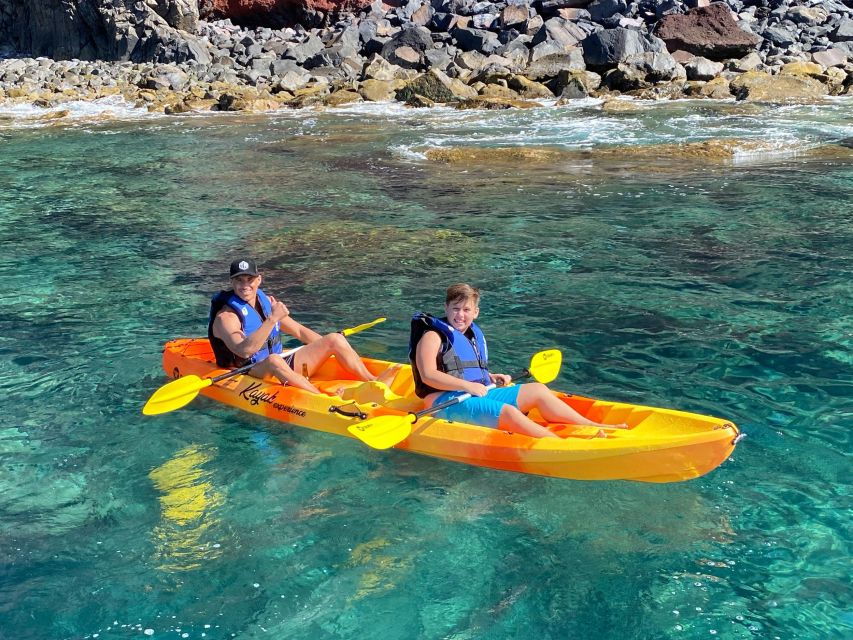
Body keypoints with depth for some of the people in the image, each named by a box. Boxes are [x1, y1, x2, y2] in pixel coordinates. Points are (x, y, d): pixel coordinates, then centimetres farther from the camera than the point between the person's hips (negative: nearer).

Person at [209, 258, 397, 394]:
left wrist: (331, 347, 10)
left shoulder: (266, 302, 9)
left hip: (279, 369, 8)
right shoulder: (226, 317, -14)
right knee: (274, 360, -42)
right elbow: (244, 350, -32)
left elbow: (300, 331, 16)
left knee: (335, 339, -5)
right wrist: (272, 319, -36)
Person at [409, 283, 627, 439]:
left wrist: (490, 377, 8)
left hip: (478, 395, 9)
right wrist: (467, 385, -24)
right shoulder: (433, 336, -6)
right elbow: (428, 375, -18)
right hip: (446, 402, -9)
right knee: (508, 412, -31)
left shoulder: (474, 336, 20)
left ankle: (592, 427, -7)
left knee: (537, 390, -1)